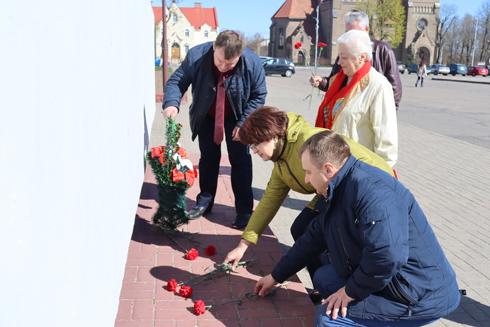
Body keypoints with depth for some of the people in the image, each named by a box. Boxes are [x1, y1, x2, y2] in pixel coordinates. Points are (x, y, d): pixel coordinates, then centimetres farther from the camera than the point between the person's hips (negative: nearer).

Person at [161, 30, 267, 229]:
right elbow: (177, 81, -20)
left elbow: (258, 95, -14)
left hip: (236, 116, -1)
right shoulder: (196, 56, -27)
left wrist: (243, 123, -19)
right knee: (208, 157, 10)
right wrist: (171, 103, -41)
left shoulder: (252, 63, -27)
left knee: (240, 159, -4)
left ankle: (244, 211, 4)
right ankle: (204, 202, 25)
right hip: (206, 116, 2)